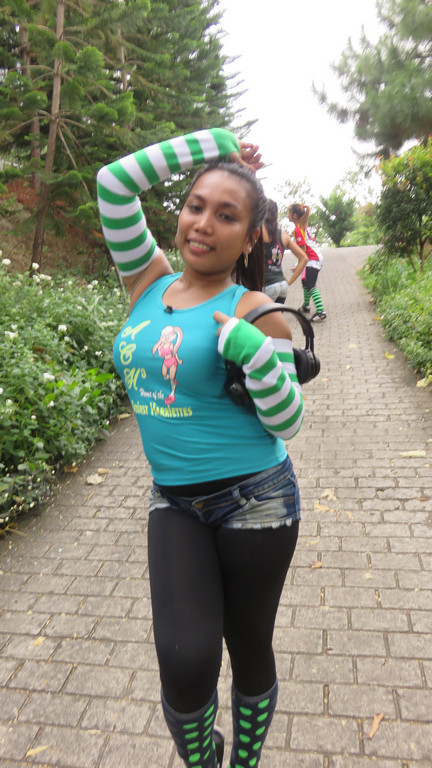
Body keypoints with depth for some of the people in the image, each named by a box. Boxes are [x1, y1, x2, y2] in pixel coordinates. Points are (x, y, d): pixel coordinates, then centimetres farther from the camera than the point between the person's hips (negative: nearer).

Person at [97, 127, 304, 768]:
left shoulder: (253, 310, -10)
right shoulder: (150, 285, 3)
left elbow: (288, 423, -8)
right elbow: (114, 183, 1)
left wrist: (253, 352, -25)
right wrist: (212, 144, 2)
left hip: (253, 498, -2)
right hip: (174, 500, 3)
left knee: (248, 650, 15)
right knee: (185, 663, -4)